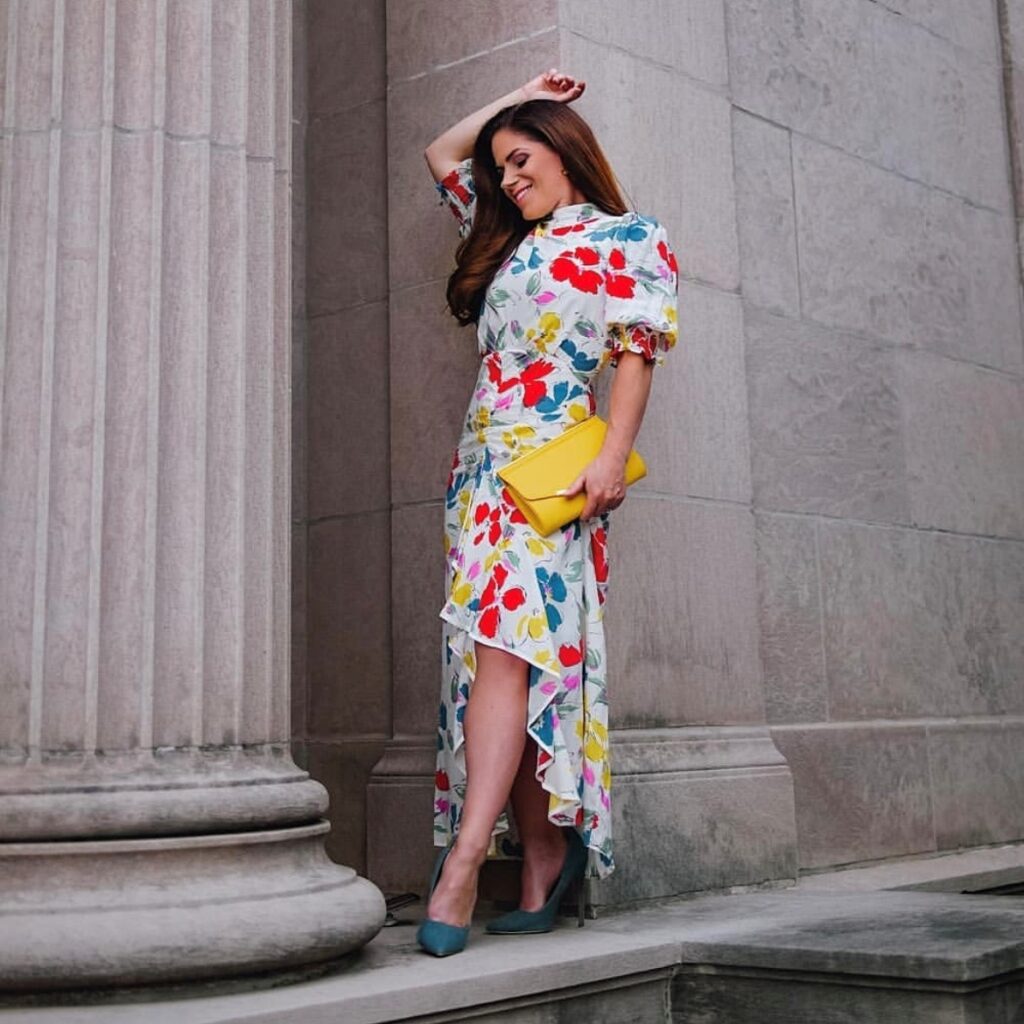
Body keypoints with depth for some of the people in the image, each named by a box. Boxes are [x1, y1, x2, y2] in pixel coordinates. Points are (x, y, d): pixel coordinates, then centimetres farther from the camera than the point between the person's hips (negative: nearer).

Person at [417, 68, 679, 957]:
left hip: (552, 458, -7)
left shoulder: (627, 238, 8)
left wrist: (612, 457, -15)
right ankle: (543, 861, -1)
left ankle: (462, 865, -28)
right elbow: (442, 156, 37)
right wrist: (519, 97, 34)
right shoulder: (511, 243, 27)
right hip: (484, 459, 7)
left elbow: (638, 350, -3)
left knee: (504, 643, -20)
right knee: (503, 648, -2)